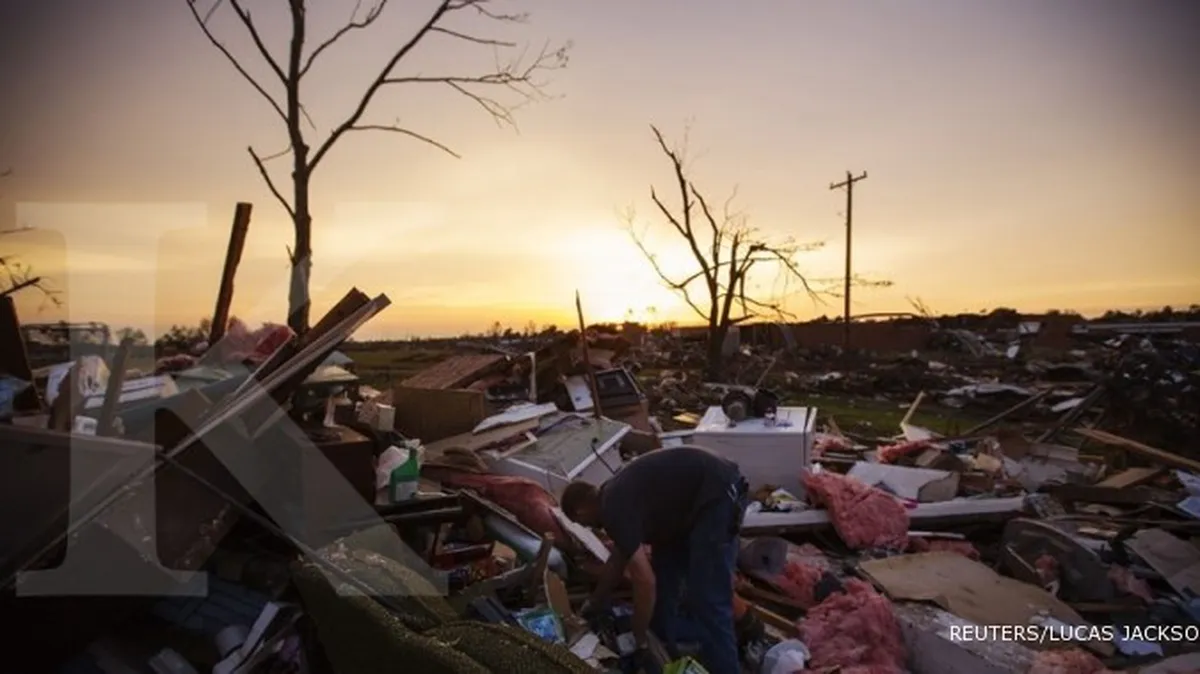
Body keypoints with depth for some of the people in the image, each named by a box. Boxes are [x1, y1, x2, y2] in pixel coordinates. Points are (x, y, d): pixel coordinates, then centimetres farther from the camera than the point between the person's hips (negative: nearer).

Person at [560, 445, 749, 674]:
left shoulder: (614, 510, -18)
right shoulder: (614, 495, 11)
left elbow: (644, 582, -18)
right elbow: (618, 559, 25)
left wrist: (639, 638, -3)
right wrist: (595, 602, 36)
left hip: (718, 494, -11)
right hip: (695, 497, 11)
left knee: (706, 599, -9)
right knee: (663, 578, 17)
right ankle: (667, 655, 30)